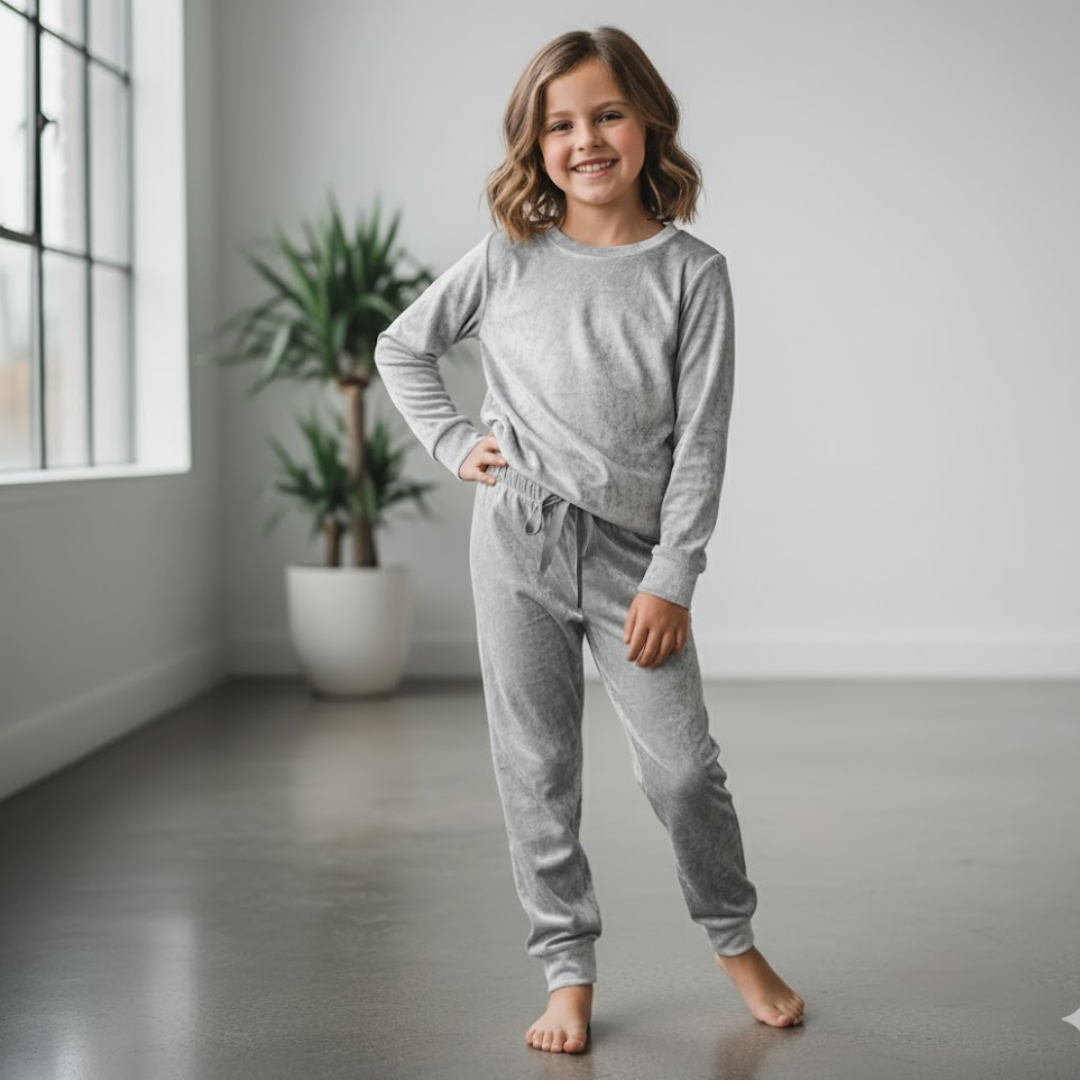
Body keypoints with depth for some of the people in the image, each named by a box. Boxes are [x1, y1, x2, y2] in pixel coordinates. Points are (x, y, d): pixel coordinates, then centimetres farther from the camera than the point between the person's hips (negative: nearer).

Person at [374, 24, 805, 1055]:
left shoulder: (691, 272, -1)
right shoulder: (508, 257, 3)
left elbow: (700, 440, -3)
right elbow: (401, 347, 17)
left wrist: (670, 581, -8)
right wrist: (455, 445, 5)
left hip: (630, 550, -1)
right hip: (517, 540, 1)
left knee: (681, 765, 0)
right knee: (535, 767, 5)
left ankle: (734, 940, 25)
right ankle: (568, 972, 18)